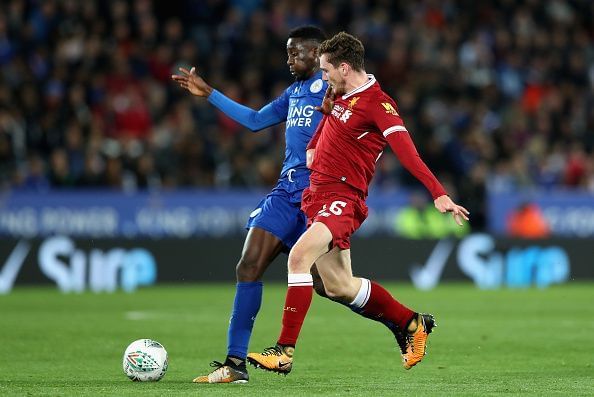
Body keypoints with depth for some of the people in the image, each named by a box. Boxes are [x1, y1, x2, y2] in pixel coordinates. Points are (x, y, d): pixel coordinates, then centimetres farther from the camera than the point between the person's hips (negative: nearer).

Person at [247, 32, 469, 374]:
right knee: (339, 287, 11)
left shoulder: (378, 104, -15)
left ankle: (284, 352, -27)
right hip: (318, 191, 9)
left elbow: (407, 151, -25)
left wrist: (439, 194, -34)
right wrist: (313, 147, 18)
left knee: (299, 255, -28)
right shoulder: (339, 93, 10)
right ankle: (412, 323, 29)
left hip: (343, 196, -9)